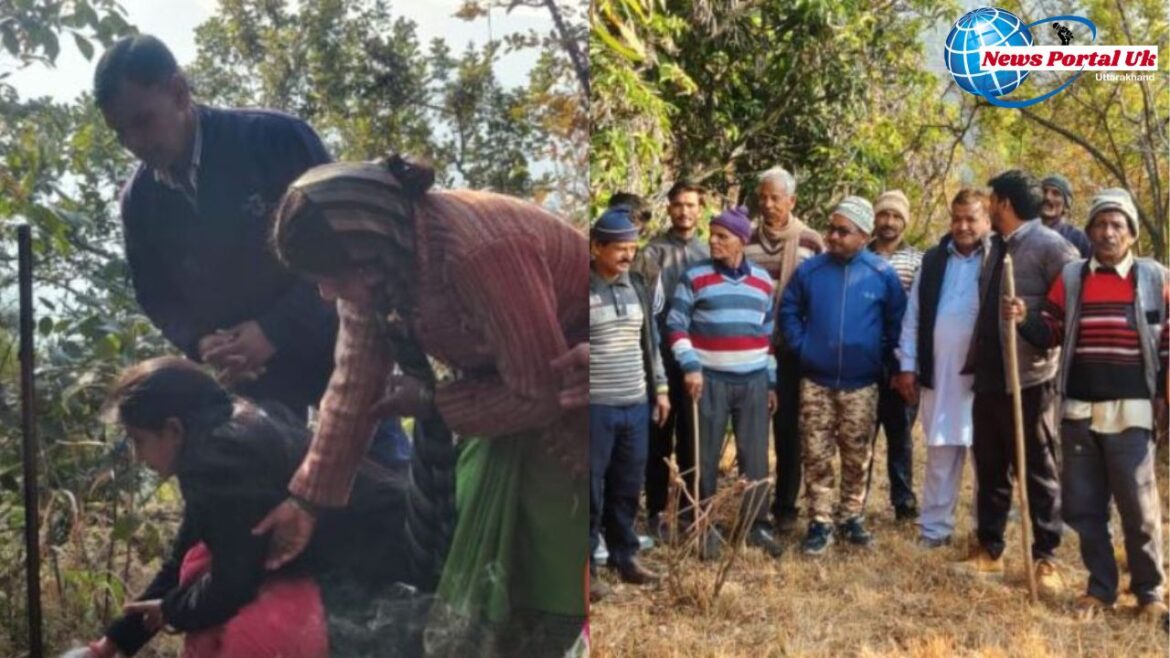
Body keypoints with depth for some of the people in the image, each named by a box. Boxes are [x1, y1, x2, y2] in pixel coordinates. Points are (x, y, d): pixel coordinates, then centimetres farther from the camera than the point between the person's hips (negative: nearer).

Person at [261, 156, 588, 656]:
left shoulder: (479, 252, -37)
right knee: (483, 540, 11)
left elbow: (541, 393, -28)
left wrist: (431, 404, -17)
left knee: (543, 560, -4)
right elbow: (354, 383, -6)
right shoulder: (374, 261, -13)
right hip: (502, 376, 7)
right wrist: (306, 499, -5)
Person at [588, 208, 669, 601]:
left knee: (628, 487, 15)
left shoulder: (637, 287, 9)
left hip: (636, 405, 6)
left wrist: (660, 388, 15)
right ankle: (585, 563, 14)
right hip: (594, 407, -6)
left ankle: (624, 555, 29)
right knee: (591, 489, 2)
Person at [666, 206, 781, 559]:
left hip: (754, 380, 3)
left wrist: (772, 381, 14)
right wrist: (690, 366, -15)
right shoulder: (695, 277, -3)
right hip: (710, 379, -3)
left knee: (755, 457, 6)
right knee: (707, 456, 3)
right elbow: (676, 325, -3)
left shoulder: (762, 280, 9)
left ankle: (756, 525, 18)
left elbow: (767, 333, 14)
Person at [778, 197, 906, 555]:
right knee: (816, 456, 3)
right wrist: (801, 347, 0)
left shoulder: (882, 274, -4)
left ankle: (851, 517, 24)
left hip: (861, 384, 0)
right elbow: (788, 312, 9)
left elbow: (897, 321, 7)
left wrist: (881, 355, 3)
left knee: (857, 457, 10)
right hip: (816, 382, 0)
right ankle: (819, 522, 11)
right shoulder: (809, 270, -2)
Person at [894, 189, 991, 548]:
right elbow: (913, 316, 10)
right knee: (940, 453, 11)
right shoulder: (933, 260, 9)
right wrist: (907, 366, 6)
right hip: (939, 373, 4)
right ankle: (935, 527, 19)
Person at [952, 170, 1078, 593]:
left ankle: (1046, 558, 16)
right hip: (989, 377, 7)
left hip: (1029, 378, -7)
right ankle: (989, 551, 23)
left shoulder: (1049, 246, -11)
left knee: (1038, 472, 5)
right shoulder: (997, 247, 13)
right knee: (989, 468, 13)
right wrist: (974, 360, 11)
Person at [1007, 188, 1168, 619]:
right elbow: (1049, 335, 9)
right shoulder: (1070, 278, 7)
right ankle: (1101, 586, 23)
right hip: (1078, 411, 3)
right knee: (1082, 505, 8)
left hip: (1130, 412, -3)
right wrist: (1024, 320, -11)